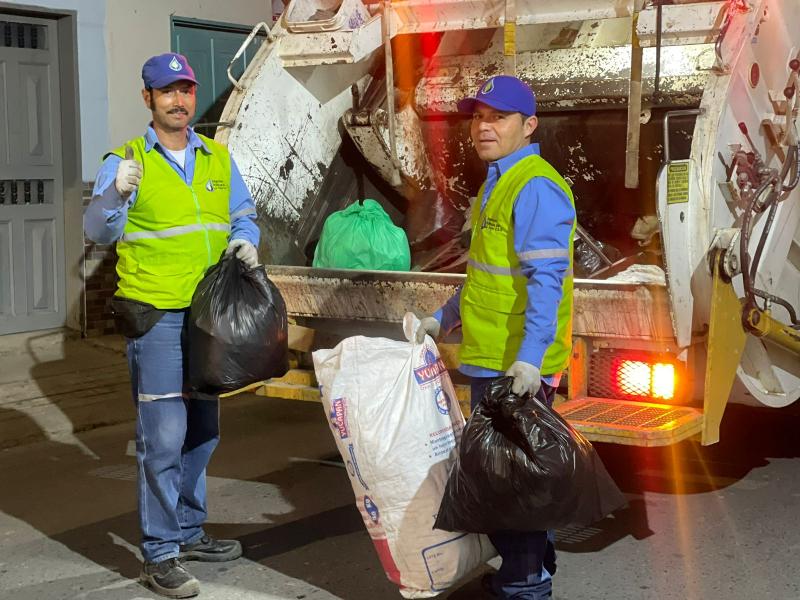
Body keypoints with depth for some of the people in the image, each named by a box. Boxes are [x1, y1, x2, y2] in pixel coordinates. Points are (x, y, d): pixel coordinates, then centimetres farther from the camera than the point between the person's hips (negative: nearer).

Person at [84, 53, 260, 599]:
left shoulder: (219, 159, 9)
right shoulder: (126, 161, -6)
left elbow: (244, 217, 18)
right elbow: (99, 231, -17)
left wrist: (244, 242, -5)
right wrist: (116, 194, -38)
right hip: (157, 319, -6)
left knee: (202, 432, 16)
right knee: (163, 439, -7)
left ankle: (189, 533, 31)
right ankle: (160, 556, 4)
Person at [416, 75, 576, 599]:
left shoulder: (536, 188, -16)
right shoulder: (498, 183, 17)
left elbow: (546, 279, -24)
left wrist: (529, 358, -31)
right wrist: (443, 319, 27)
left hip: (517, 365, -10)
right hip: (492, 359, 10)